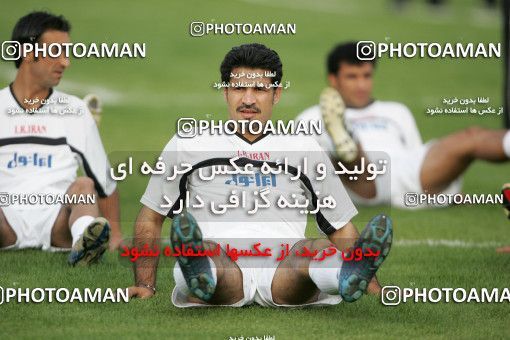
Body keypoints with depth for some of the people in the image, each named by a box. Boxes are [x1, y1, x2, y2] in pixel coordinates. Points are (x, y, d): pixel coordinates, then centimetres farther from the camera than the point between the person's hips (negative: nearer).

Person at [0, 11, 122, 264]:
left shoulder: (74, 111, 17)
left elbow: (105, 179, 21)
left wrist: (115, 236, 11)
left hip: (58, 224, 1)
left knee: (84, 185, -29)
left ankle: (85, 245, -61)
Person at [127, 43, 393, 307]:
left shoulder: (304, 148, 23)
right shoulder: (187, 145, 20)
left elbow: (341, 226, 24)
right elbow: (150, 218, 23)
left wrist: (369, 283, 10)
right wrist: (145, 284, 10)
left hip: (285, 270, 1)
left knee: (318, 249, -34)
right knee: (203, 248, -37)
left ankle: (352, 276, -66)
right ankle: (200, 276, -71)